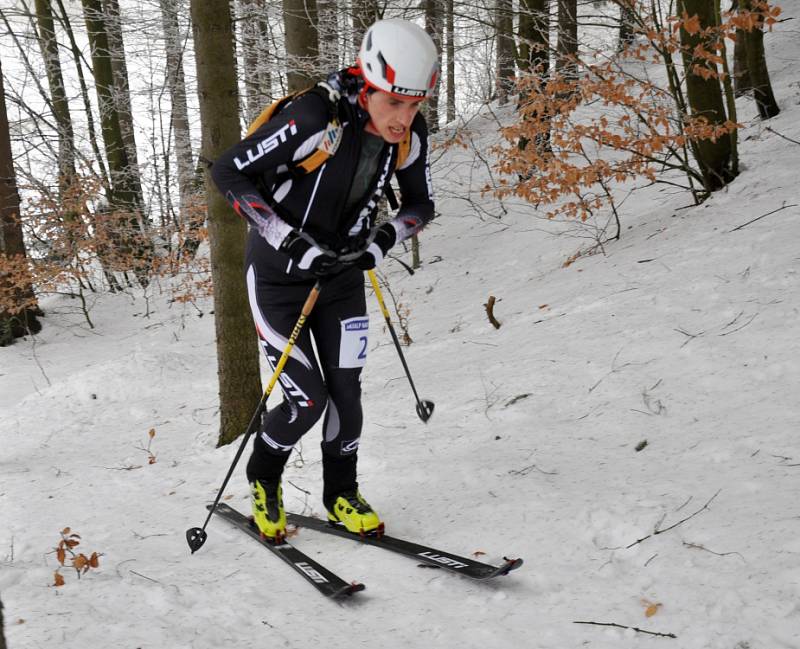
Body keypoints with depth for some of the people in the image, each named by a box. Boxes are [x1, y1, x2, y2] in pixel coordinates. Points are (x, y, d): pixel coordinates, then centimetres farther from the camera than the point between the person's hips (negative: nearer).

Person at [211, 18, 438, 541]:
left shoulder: (410, 134, -12)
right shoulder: (317, 119, -30)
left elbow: (421, 206, 4)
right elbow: (227, 173, -24)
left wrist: (384, 238, -16)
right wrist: (291, 241, -30)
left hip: (342, 274, 5)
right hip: (279, 274, -4)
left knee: (346, 393, 2)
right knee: (307, 400, -6)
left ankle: (342, 495, 27)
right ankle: (263, 479, 25)